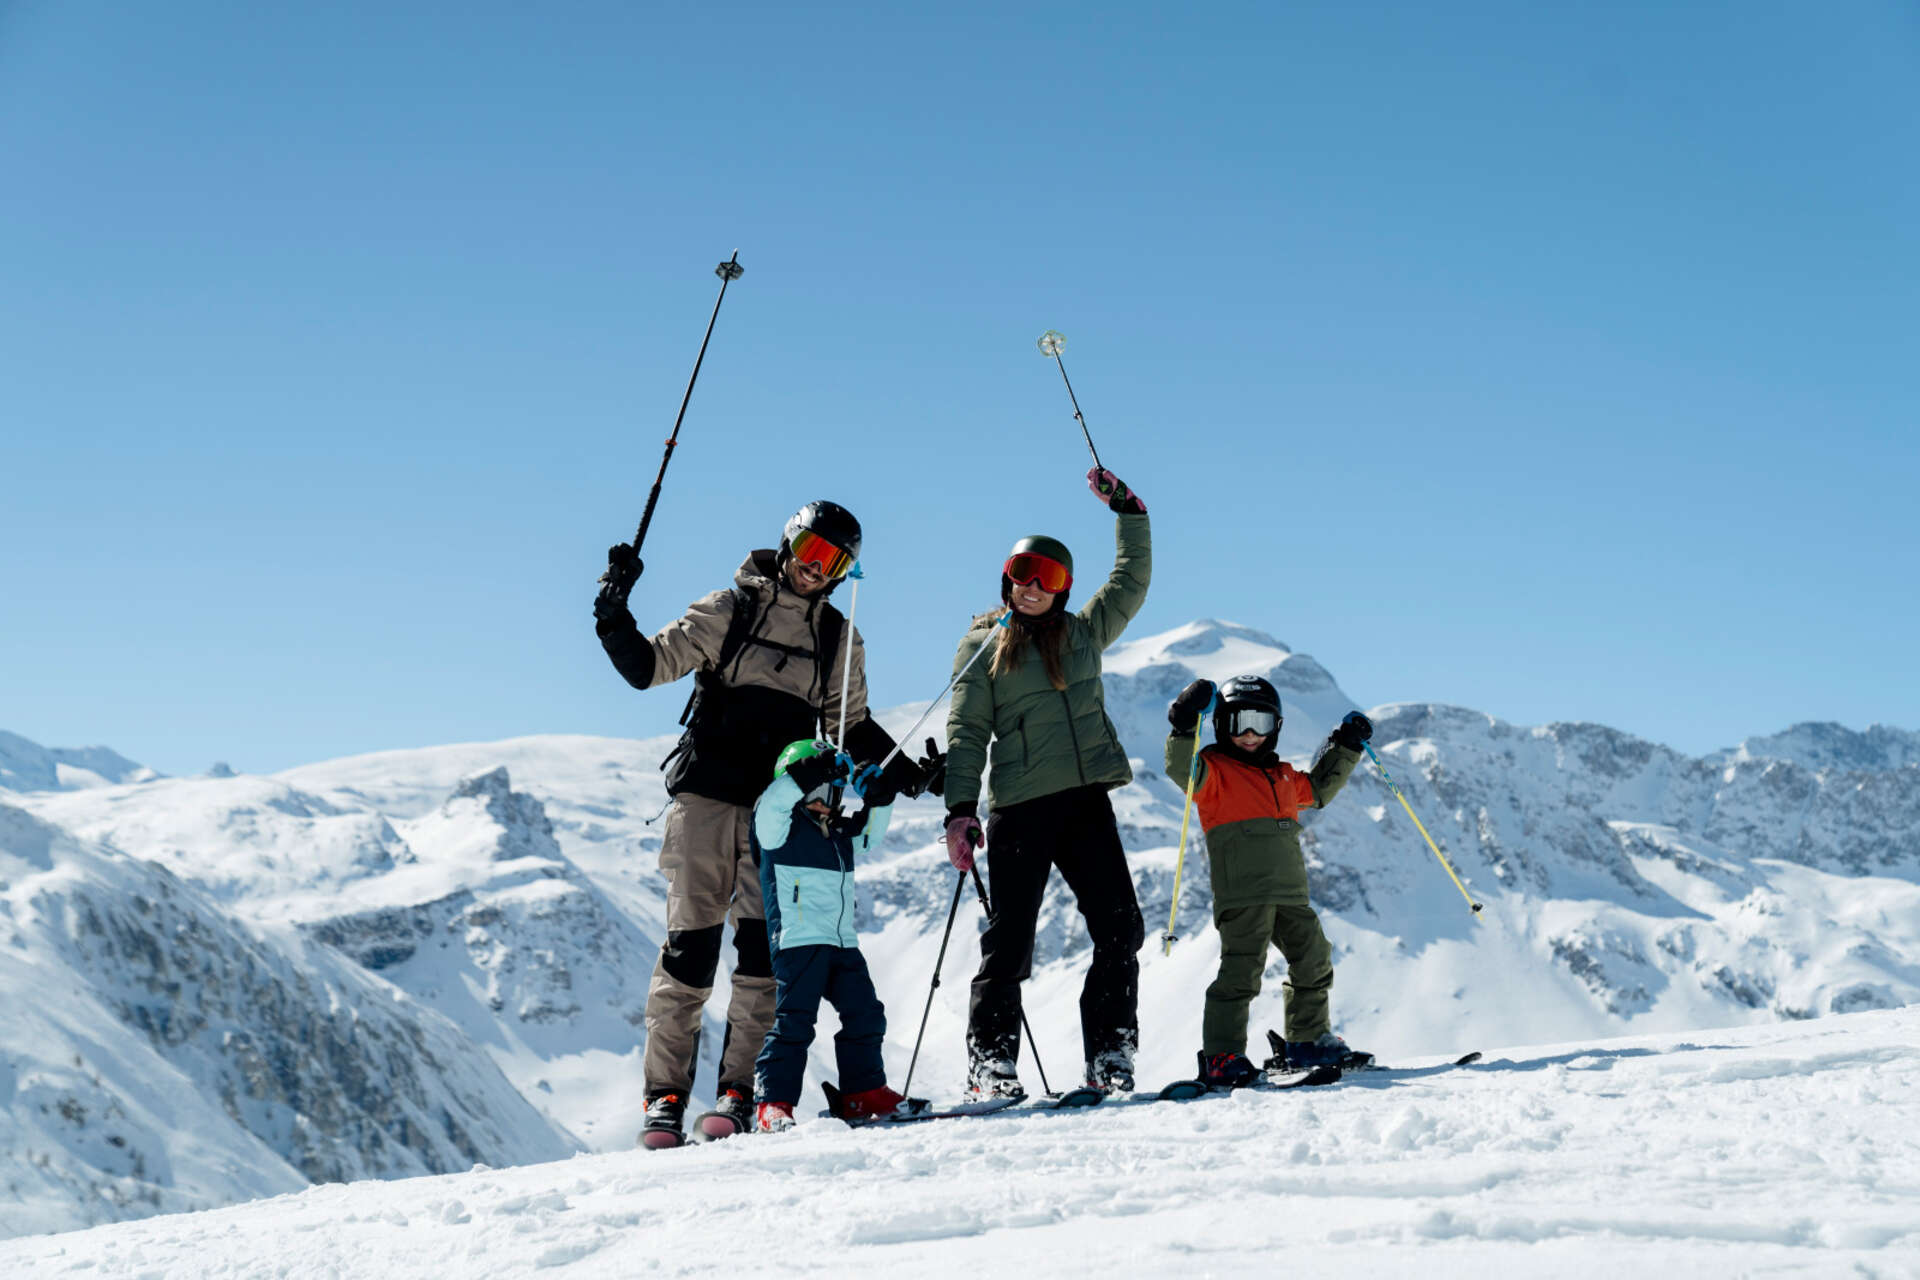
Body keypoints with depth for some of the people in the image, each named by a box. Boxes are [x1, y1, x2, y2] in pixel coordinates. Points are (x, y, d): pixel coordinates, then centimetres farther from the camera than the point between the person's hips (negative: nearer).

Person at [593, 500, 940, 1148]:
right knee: (691, 945, -4)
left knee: (765, 949, -7)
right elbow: (649, 667, 2)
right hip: (706, 798, -2)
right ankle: (665, 1095, 2)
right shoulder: (728, 611, 4)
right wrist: (614, 616, -13)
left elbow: (850, 726, 24)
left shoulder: (840, 641, 14)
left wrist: (901, 770, 10)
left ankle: (739, 1091, 1)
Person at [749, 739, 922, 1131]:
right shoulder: (782, 827, -3)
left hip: (842, 941, 8)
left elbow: (869, 834, 33)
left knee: (864, 1013, 7)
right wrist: (806, 774, -31)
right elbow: (771, 804, -23)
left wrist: (878, 800, 16)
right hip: (798, 941, -8)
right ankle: (773, 1102, -8)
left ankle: (863, 1092, 17)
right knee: (793, 1020, -11)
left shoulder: (840, 833, 19)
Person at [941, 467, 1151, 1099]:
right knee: (1010, 937, -3)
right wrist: (960, 809, -8)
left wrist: (1127, 510, 15)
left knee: (1120, 930, -4)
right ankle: (989, 1062, 5)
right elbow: (966, 732, 1)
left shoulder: (1083, 632, 17)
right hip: (1020, 807, -3)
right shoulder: (983, 647, 7)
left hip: (1085, 799, 4)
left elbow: (1131, 582, 22)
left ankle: (1110, 1058, 3)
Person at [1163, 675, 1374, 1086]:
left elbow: (1319, 788, 40)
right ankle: (1221, 1056, -9)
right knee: (1240, 971, -13)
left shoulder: (1283, 776, 23)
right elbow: (1182, 771, -20)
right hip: (1242, 895, -7)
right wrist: (1185, 728, -34)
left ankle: (1308, 1040, 27)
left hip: (1290, 894, 7)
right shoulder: (1214, 771, 1)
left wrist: (1345, 747, 35)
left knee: (1314, 962, 12)